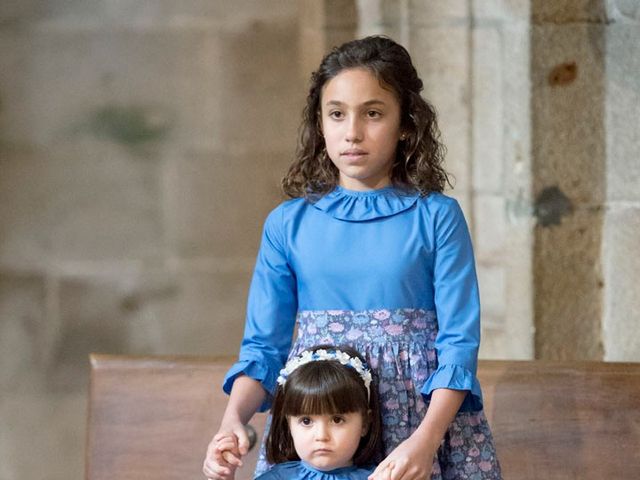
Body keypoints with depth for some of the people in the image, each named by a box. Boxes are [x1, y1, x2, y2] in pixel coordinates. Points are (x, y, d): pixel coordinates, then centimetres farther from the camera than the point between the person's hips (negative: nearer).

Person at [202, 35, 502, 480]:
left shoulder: (437, 217, -2)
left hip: (422, 424, -2)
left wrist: (425, 441, -21)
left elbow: (458, 342, -7)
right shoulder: (288, 223, 4)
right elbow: (263, 347, 4)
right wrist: (233, 421, -14)